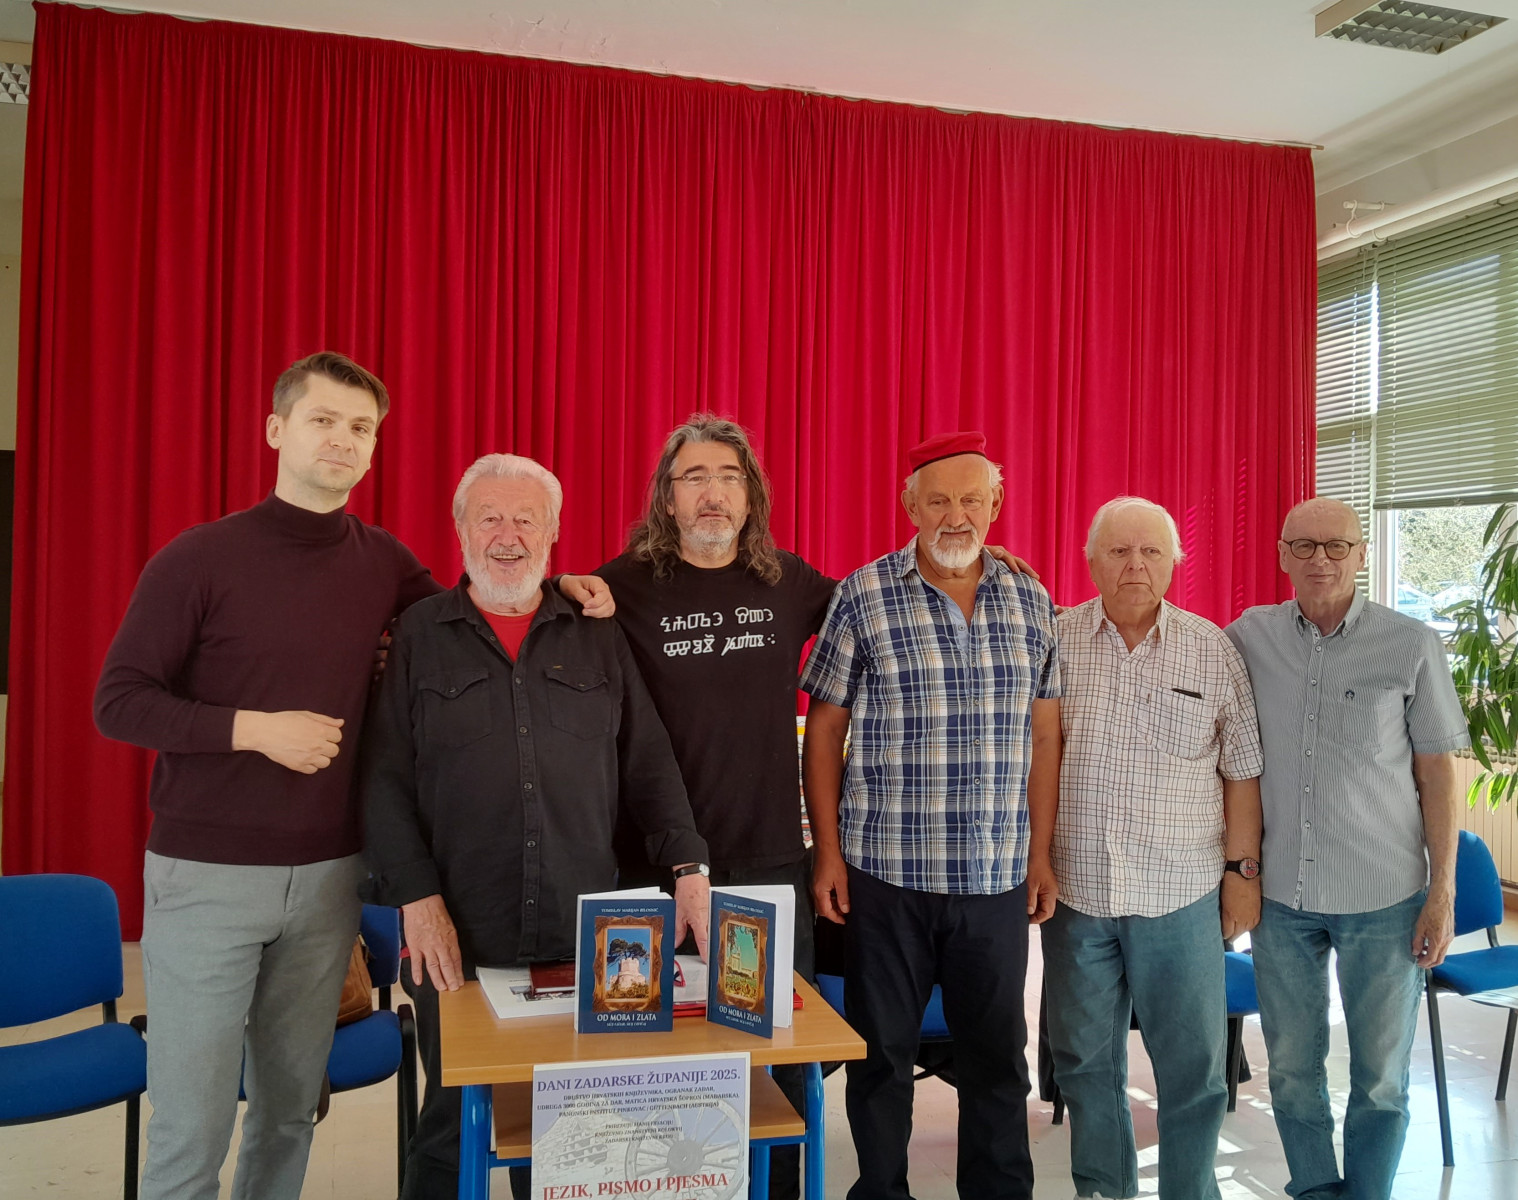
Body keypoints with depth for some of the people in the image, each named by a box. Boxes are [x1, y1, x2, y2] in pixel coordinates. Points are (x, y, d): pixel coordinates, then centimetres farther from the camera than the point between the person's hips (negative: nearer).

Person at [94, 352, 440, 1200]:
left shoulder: (384, 561, 4)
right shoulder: (198, 559, -7)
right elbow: (119, 702, -6)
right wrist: (251, 727, -20)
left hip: (328, 876, 3)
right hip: (207, 875, -3)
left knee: (292, 1107, 14)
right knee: (192, 1123, 4)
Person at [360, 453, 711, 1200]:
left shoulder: (598, 636, 9)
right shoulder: (419, 636, 4)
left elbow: (648, 765, 8)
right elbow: (384, 779, -1)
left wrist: (687, 868, -2)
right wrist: (416, 897, -9)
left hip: (584, 939, 2)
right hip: (458, 940, -1)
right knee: (453, 1127, 10)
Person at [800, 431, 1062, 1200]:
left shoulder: (1031, 603, 5)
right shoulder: (863, 597, -5)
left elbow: (1043, 735, 9)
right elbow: (824, 731, -2)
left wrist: (1041, 856, 6)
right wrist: (828, 854, -5)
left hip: (999, 876, 3)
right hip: (886, 872, -2)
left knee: (998, 1051, 14)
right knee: (882, 1051, 12)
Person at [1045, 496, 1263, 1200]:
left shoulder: (1214, 651, 1)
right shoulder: (1053, 640, 0)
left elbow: (1242, 770, 5)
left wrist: (1242, 868, 3)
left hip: (1181, 893, 0)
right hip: (1075, 886, 1)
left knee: (1192, 1063, 8)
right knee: (1085, 1059, 14)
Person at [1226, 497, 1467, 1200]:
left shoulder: (1412, 646, -5)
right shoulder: (1248, 637, 0)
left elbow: (1436, 772, -2)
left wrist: (1443, 890, -5)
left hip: (1383, 900, -2)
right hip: (1279, 893, 2)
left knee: (1380, 1076, 10)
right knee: (1292, 1067, 14)